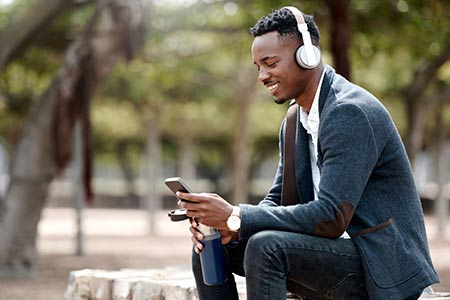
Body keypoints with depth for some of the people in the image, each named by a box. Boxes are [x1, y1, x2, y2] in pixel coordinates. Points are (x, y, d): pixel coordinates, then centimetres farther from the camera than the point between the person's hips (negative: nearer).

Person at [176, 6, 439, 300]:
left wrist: (236, 217, -24)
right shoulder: (294, 123, 12)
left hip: (380, 272, -9)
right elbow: (277, 200, 15)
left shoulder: (350, 112, -18)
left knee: (266, 246, -30)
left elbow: (332, 217, -25)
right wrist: (229, 226, -8)